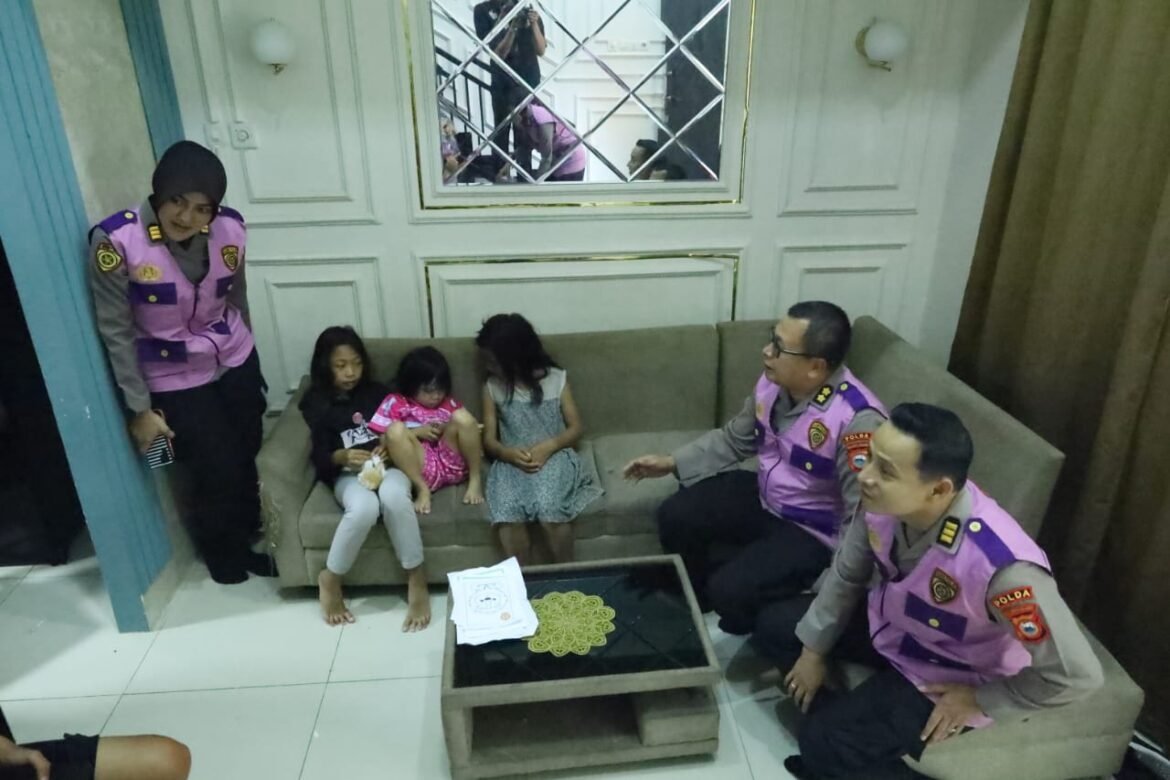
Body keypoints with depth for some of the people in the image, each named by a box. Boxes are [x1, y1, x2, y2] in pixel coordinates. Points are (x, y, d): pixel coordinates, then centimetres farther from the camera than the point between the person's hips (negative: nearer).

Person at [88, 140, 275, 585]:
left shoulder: (230, 229, -12)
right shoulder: (116, 241, -23)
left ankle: (246, 541, 38)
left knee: (248, 459, 10)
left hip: (235, 363, 4)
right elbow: (116, 332, -14)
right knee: (217, 473, 4)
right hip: (176, 381, -3)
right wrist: (140, 408, -12)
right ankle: (224, 554, 34)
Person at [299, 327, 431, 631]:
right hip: (348, 474, -1)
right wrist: (342, 456, -20)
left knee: (393, 495, -38)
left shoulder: (378, 392, 13)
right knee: (364, 507, -38)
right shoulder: (317, 403, 8)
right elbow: (319, 458, 2)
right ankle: (330, 580, -11)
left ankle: (417, 580, -24)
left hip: (386, 465, 1)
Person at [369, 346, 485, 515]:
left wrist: (450, 429, -2)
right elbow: (381, 441, 1)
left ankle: (475, 479, -13)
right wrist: (416, 432, -9)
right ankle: (422, 489, -21)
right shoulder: (395, 403, 8)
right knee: (396, 429, -26)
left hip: (454, 464, 2)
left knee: (462, 417, -20)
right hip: (422, 469, -2)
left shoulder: (449, 403, 17)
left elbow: (468, 426, 18)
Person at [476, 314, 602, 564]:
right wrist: (508, 453, -14)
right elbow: (489, 439, 8)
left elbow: (576, 428, 4)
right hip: (511, 462, 2)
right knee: (508, 516, -30)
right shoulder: (492, 386, 10)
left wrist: (549, 446, -15)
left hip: (554, 457, -2)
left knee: (549, 510, -32)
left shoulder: (556, 379, 4)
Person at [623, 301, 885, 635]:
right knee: (675, 515, 3)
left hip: (813, 530, -7)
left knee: (729, 589, -23)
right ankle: (700, 608, 28)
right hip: (764, 496, 7)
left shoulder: (857, 420, -33)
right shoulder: (772, 382, -10)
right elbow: (735, 438, 8)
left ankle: (739, 634, 15)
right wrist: (673, 462, 3)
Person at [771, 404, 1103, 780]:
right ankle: (843, 719, 17)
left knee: (825, 744, -14)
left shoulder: (1001, 566, -42)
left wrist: (979, 702, -17)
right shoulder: (884, 501, -24)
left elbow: (1077, 674, -28)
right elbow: (848, 573, -4)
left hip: (942, 675, -6)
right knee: (774, 627, 6)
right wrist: (814, 650, 3)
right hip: (888, 622, 6)